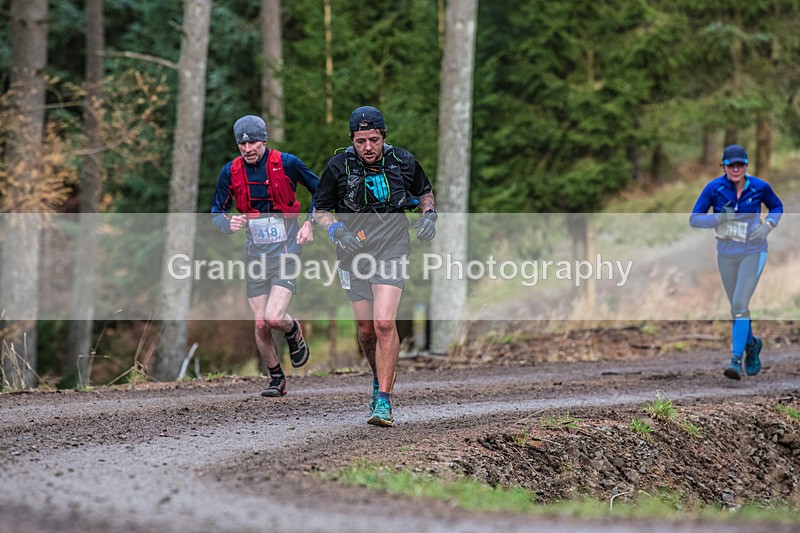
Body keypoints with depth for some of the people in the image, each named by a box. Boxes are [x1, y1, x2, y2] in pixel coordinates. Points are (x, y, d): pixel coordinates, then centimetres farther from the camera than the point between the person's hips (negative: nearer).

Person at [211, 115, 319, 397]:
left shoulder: (286, 163, -8)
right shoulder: (230, 172, -1)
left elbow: (319, 189, 7)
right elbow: (216, 211, 8)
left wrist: (309, 223, -3)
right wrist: (229, 223, -14)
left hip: (286, 251, -3)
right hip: (256, 254, 3)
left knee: (274, 318, -18)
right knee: (260, 324, 0)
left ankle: (294, 332, 18)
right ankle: (277, 379, 19)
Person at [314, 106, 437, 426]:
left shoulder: (403, 161, -4)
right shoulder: (338, 167, -8)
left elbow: (424, 192, 16)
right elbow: (320, 211, 2)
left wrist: (428, 215, -3)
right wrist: (339, 231, -16)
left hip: (392, 250, -2)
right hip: (354, 252, 2)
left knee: (384, 323, -17)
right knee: (366, 328, 7)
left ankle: (383, 400, -15)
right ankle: (380, 377, 36)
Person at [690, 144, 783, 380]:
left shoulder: (759, 187, -9)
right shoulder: (713, 188, -10)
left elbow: (776, 206, 10)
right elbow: (694, 219, -7)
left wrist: (768, 225, -9)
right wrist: (720, 218, -23)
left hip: (753, 252, -2)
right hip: (726, 254, 2)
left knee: (740, 305, -16)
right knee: (738, 307, 14)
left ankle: (736, 360, -14)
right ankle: (752, 344, 41)